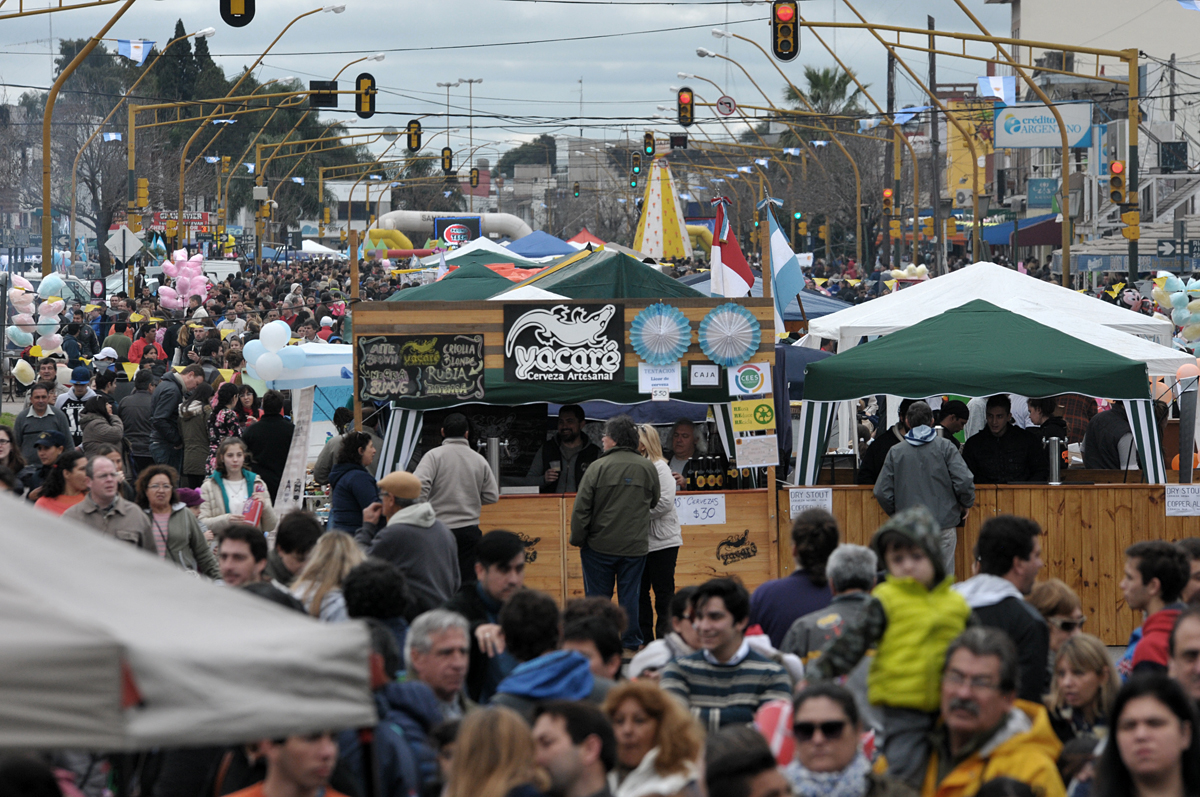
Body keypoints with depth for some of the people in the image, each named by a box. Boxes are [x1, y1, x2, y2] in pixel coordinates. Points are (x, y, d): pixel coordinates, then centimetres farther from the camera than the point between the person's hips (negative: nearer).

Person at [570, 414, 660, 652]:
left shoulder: (597, 467, -11)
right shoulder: (648, 468, 0)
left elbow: (581, 509, -11)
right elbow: (655, 502, 15)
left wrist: (577, 539, -1)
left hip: (599, 545, -3)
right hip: (635, 547, 3)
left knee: (597, 596, 6)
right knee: (630, 596, 9)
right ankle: (631, 643, 10)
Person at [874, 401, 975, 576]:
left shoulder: (896, 452, 3)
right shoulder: (945, 447, -1)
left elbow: (882, 492, 1)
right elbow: (964, 482, -10)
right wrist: (966, 505, 9)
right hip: (943, 522, -1)